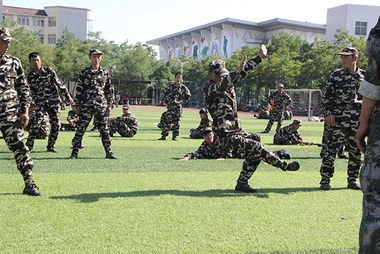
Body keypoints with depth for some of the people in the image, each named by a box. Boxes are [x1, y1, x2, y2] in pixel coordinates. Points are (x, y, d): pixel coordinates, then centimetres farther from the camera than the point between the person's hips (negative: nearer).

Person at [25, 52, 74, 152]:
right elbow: (31, 92, 7)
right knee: (36, 123, -14)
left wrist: (68, 96, 6)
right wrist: (32, 104, 0)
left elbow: (59, 84, 6)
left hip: (54, 100, 1)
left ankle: (50, 146, 11)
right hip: (40, 102, -1)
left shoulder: (49, 71, 1)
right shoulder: (30, 76, 2)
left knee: (56, 124, -3)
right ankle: (28, 145, -6)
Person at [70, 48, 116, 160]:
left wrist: (110, 105, 5)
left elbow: (110, 90, 12)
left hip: (101, 105, 2)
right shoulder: (84, 73, 5)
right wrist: (77, 105, 1)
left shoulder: (105, 73, 9)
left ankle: (108, 152, 12)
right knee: (80, 128, -2)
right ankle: (74, 152, 4)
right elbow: (78, 90, 6)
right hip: (86, 105, -1)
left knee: (104, 129, 4)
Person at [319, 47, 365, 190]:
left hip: (357, 119, 3)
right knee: (330, 149, -6)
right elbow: (326, 95, 1)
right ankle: (325, 180, -1)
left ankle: (352, 180, 19)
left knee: (356, 151, 8)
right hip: (337, 118, -2)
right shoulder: (336, 75, 4)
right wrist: (328, 113, -9)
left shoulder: (364, 76, 9)